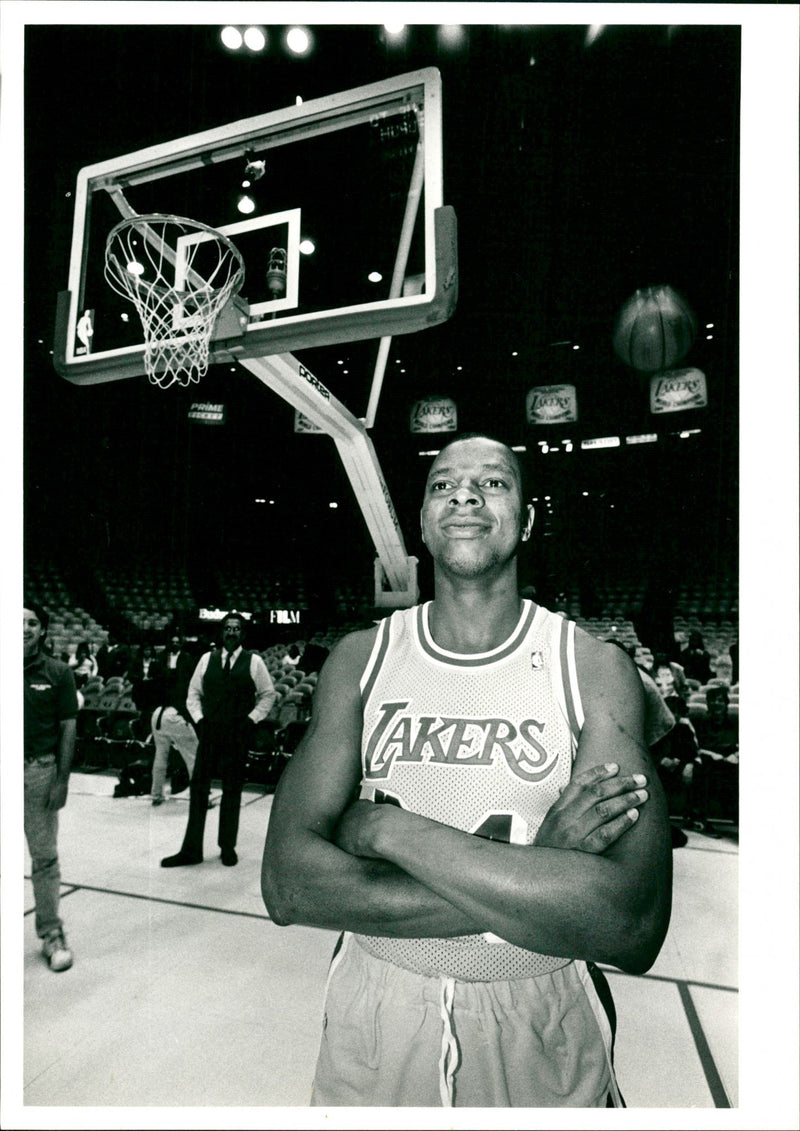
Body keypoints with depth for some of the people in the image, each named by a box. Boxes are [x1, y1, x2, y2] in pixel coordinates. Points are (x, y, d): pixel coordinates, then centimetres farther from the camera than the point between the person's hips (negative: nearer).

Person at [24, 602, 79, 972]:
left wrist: (62, 779, -4)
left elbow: (68, 728, 0)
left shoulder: (57, 673, 0)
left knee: (45, 856, 5)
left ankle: (51, 934, 18)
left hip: (40, 770, -1)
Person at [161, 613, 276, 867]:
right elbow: (194, 693, 12)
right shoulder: (207, 659, 5)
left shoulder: (254, 662, -2)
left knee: (232, 792, 8)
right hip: (208, 732, 2)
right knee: (198, 789, 2)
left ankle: (228, 847, 22)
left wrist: (251, 720, -4)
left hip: (238, 734, -2)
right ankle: (191, 849, 12)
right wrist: (199, 719, 0)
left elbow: (268, 694, 5)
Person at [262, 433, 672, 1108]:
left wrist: (393, 830, -25)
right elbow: (286, 884, -17)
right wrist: (527, 879, -24)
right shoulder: (360, 660, -8)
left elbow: (635, 929, -23)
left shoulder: (595, 670, -13)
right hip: (374, 1024, 1)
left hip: (542, 1041, -1)